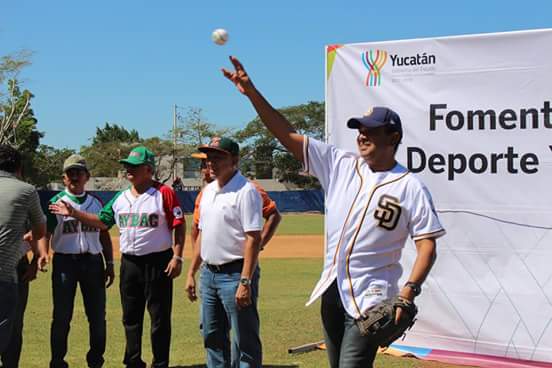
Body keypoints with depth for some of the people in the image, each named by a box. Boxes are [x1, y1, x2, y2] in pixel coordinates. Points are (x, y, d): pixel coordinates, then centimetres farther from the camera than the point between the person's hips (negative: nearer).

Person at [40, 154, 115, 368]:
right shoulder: (56, 202, 1)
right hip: (64, 261, -3)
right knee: (62, 316, 0)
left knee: (98, 315, 7)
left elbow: (104, 235, 15)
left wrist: (109, 263, 10)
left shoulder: (96, 202, 11)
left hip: (92, 261, 3)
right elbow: (45, 232, -6)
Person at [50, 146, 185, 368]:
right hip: (129, 263, 6)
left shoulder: (164, 193, -8)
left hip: (158, 262, -6)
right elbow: (102, 222, 17)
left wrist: (177, 257, -17)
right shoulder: (120, 198, 12)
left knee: (160, 317, 0)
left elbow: (178, 226, -10)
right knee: (131, 317, 13)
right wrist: (74, 213, 9)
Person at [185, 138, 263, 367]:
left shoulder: (245, 191, -13)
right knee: (212, 337, 16)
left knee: (245, 340, -3)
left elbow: (253, 239, -19)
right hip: (208, 273, 9)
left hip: (234, 274, -9)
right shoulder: (208, 190, 13)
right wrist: (192, 272, 16)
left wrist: (245, 282, -24)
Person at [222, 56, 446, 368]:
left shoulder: (411, 187, -6)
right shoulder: (340, 164, 5)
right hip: (331, 291, 6)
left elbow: (427, 246, -9)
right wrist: (252, 93, -6)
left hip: (370, 298, -6)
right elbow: (289, 137, 2)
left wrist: (410, 290, -23)